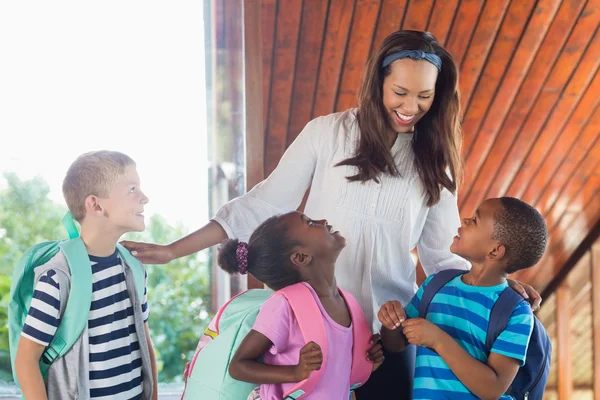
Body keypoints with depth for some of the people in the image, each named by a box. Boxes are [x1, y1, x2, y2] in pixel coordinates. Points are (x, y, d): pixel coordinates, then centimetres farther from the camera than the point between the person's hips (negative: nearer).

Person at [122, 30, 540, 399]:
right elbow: (264, 205, -2)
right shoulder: (327, 134, -4)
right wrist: (173, 250, -5)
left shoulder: (432, 161, 4)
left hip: (389, 328, 2)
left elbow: (441, 255, 5)